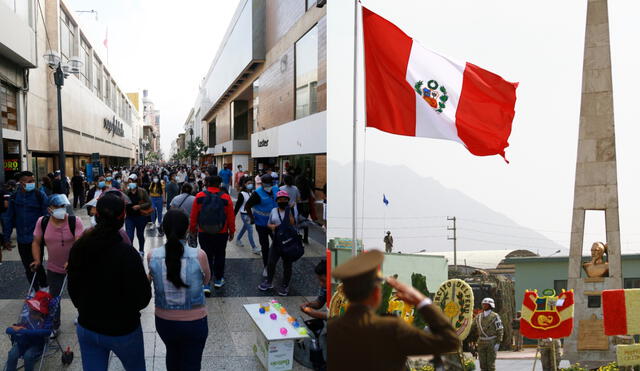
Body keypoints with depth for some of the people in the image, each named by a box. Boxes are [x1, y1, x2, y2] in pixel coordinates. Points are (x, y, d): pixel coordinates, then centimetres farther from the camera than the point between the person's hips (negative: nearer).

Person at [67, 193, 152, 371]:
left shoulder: (79, 247, -8)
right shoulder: (126, 253, -27)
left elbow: (73, 289, 6)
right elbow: (142, 299, -22)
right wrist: (146, 281, -2)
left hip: (86, 328, 5)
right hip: (122, 330, -5)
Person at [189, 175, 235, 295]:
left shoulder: (199, 196, -8)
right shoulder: (226, 198, -10)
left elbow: (193, 215, -1)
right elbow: (231, 217, -5)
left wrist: (192, 228, 13)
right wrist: (232, 231, 7)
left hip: (204, 233, 1)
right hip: (221, 234, 0)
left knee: (207, 256, 7)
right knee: (219, 256, 17)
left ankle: (206, 284, 1)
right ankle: (218, 280, 30)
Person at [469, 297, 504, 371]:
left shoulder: (495, 316, -6)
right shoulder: (478, 317, 9)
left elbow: (500, 330, -8)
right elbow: (473, 328, 15)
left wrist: (498, 343, -13)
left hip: (491, 343, -5)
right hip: (481, 343, 5)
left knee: (491, 363, -3)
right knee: (482, 363, 6)